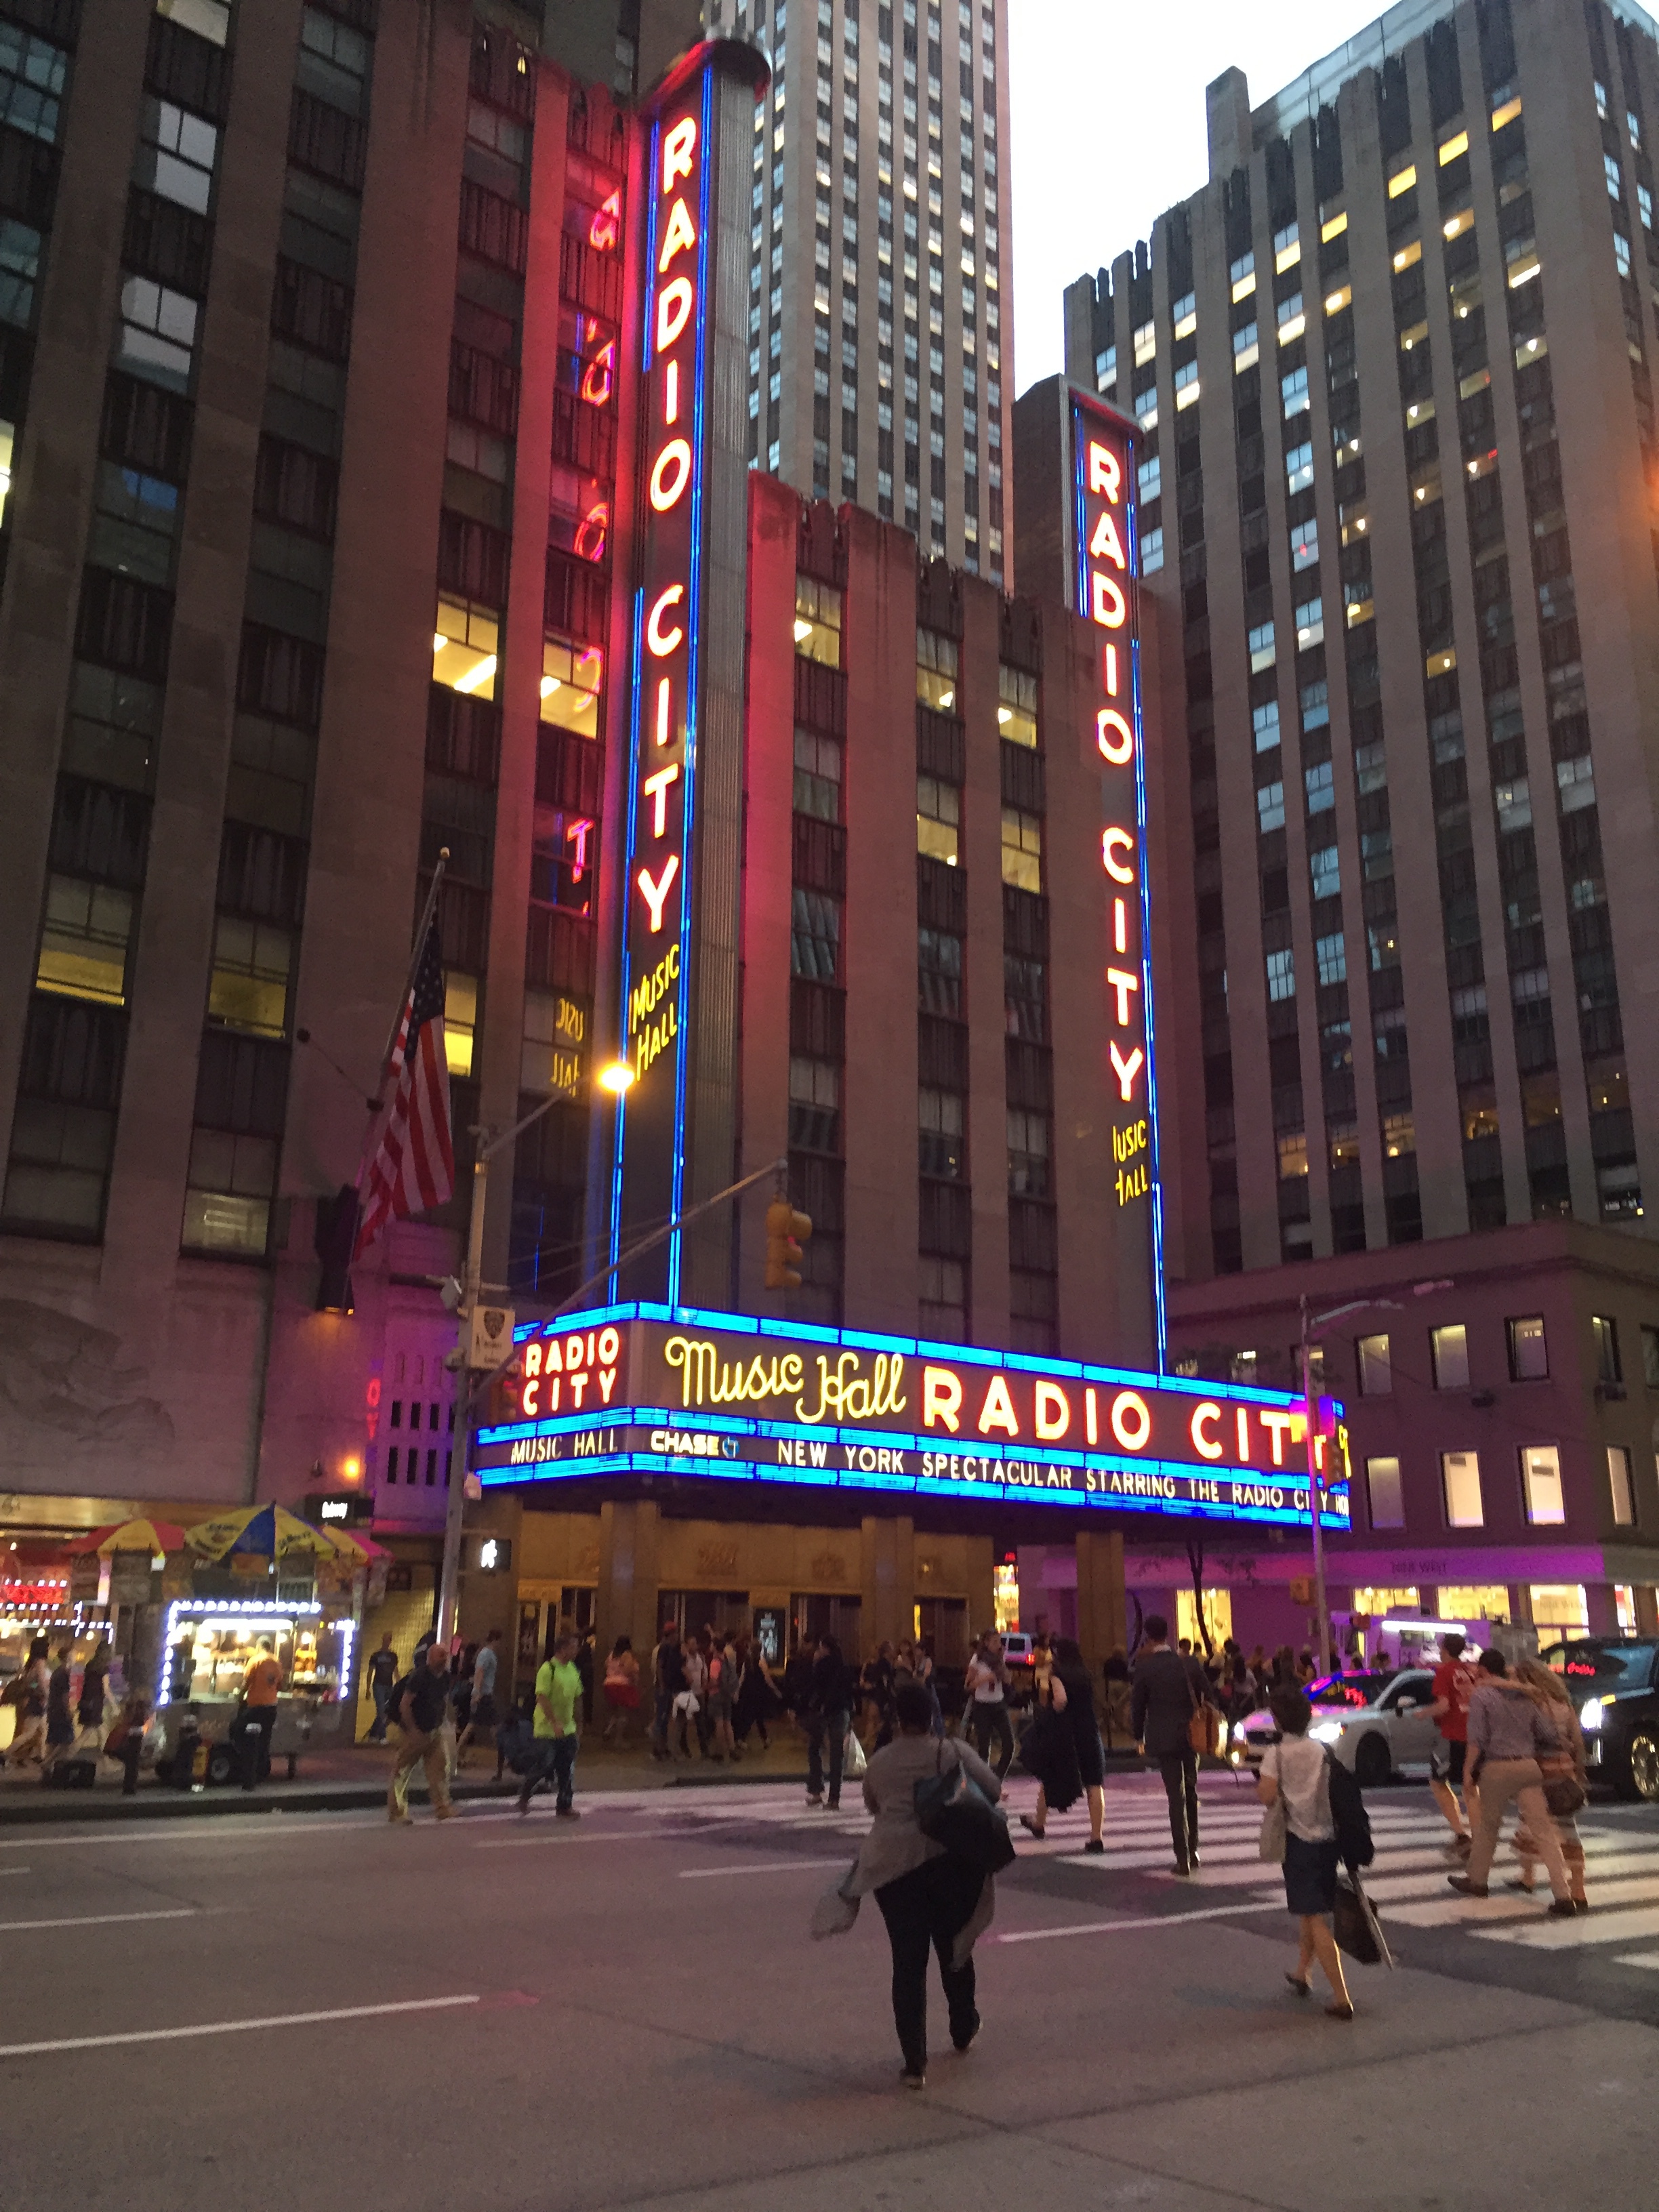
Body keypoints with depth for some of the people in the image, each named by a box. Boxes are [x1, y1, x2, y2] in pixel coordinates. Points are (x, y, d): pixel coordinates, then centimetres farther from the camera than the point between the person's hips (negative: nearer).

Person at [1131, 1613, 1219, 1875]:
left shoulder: (1144, 1667, -11)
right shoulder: (1191, 1663, -3)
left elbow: (1137, 1704, -4)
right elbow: (1208, 1697, 1)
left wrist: (1139, 1735, 11)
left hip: (1164, 1738, -3)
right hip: (1191, 1735, 3)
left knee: (1176, 1796, 0)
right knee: (1191, 1792, 18)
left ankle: (1183, 1857, -4)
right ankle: (1192, 1850, 24)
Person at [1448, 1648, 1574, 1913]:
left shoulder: (1482, 1696, -4)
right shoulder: (1523, 1696, 12)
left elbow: (1477, 1740, -12)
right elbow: (1548, 1735, 10)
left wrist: (1470, 1771, -4)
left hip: (1497, 1767, -4)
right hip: (1528, 1766, 4)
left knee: (1487, 1826, 15)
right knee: (1544, 1831, -1)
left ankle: (1476, 1880, 30)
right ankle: (1563, 1897, -8)